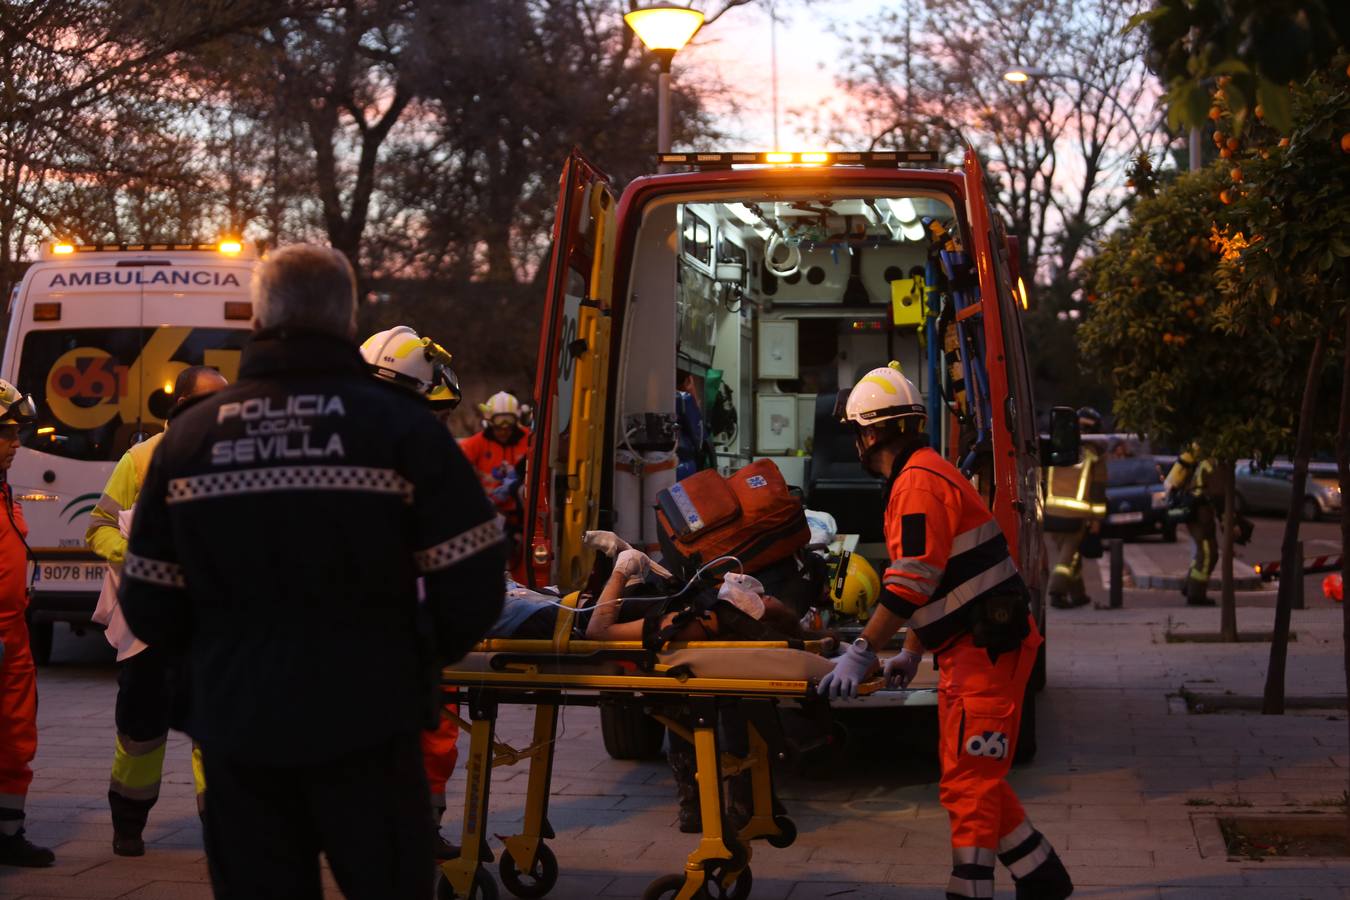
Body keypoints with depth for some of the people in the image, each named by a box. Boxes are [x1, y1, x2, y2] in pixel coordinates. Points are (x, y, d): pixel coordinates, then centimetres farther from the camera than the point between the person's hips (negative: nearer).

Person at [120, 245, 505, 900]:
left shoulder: (189, 434, 1)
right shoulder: (401, 424, -7)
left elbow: (150, 607, 3)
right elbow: (471, 591, -10)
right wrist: (421, 655, 11)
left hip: (236, 727, 3)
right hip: (366, 720, -2)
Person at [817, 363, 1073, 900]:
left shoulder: (919, 482, -15)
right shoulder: (923, 476, 19)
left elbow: (913, 581, -23)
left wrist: (863, 652, -21)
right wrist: (911, 654, 23)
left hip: (985, 652, -11)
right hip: (974, 650, 11)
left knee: (968, 784, -9)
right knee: (975, 778, 17)